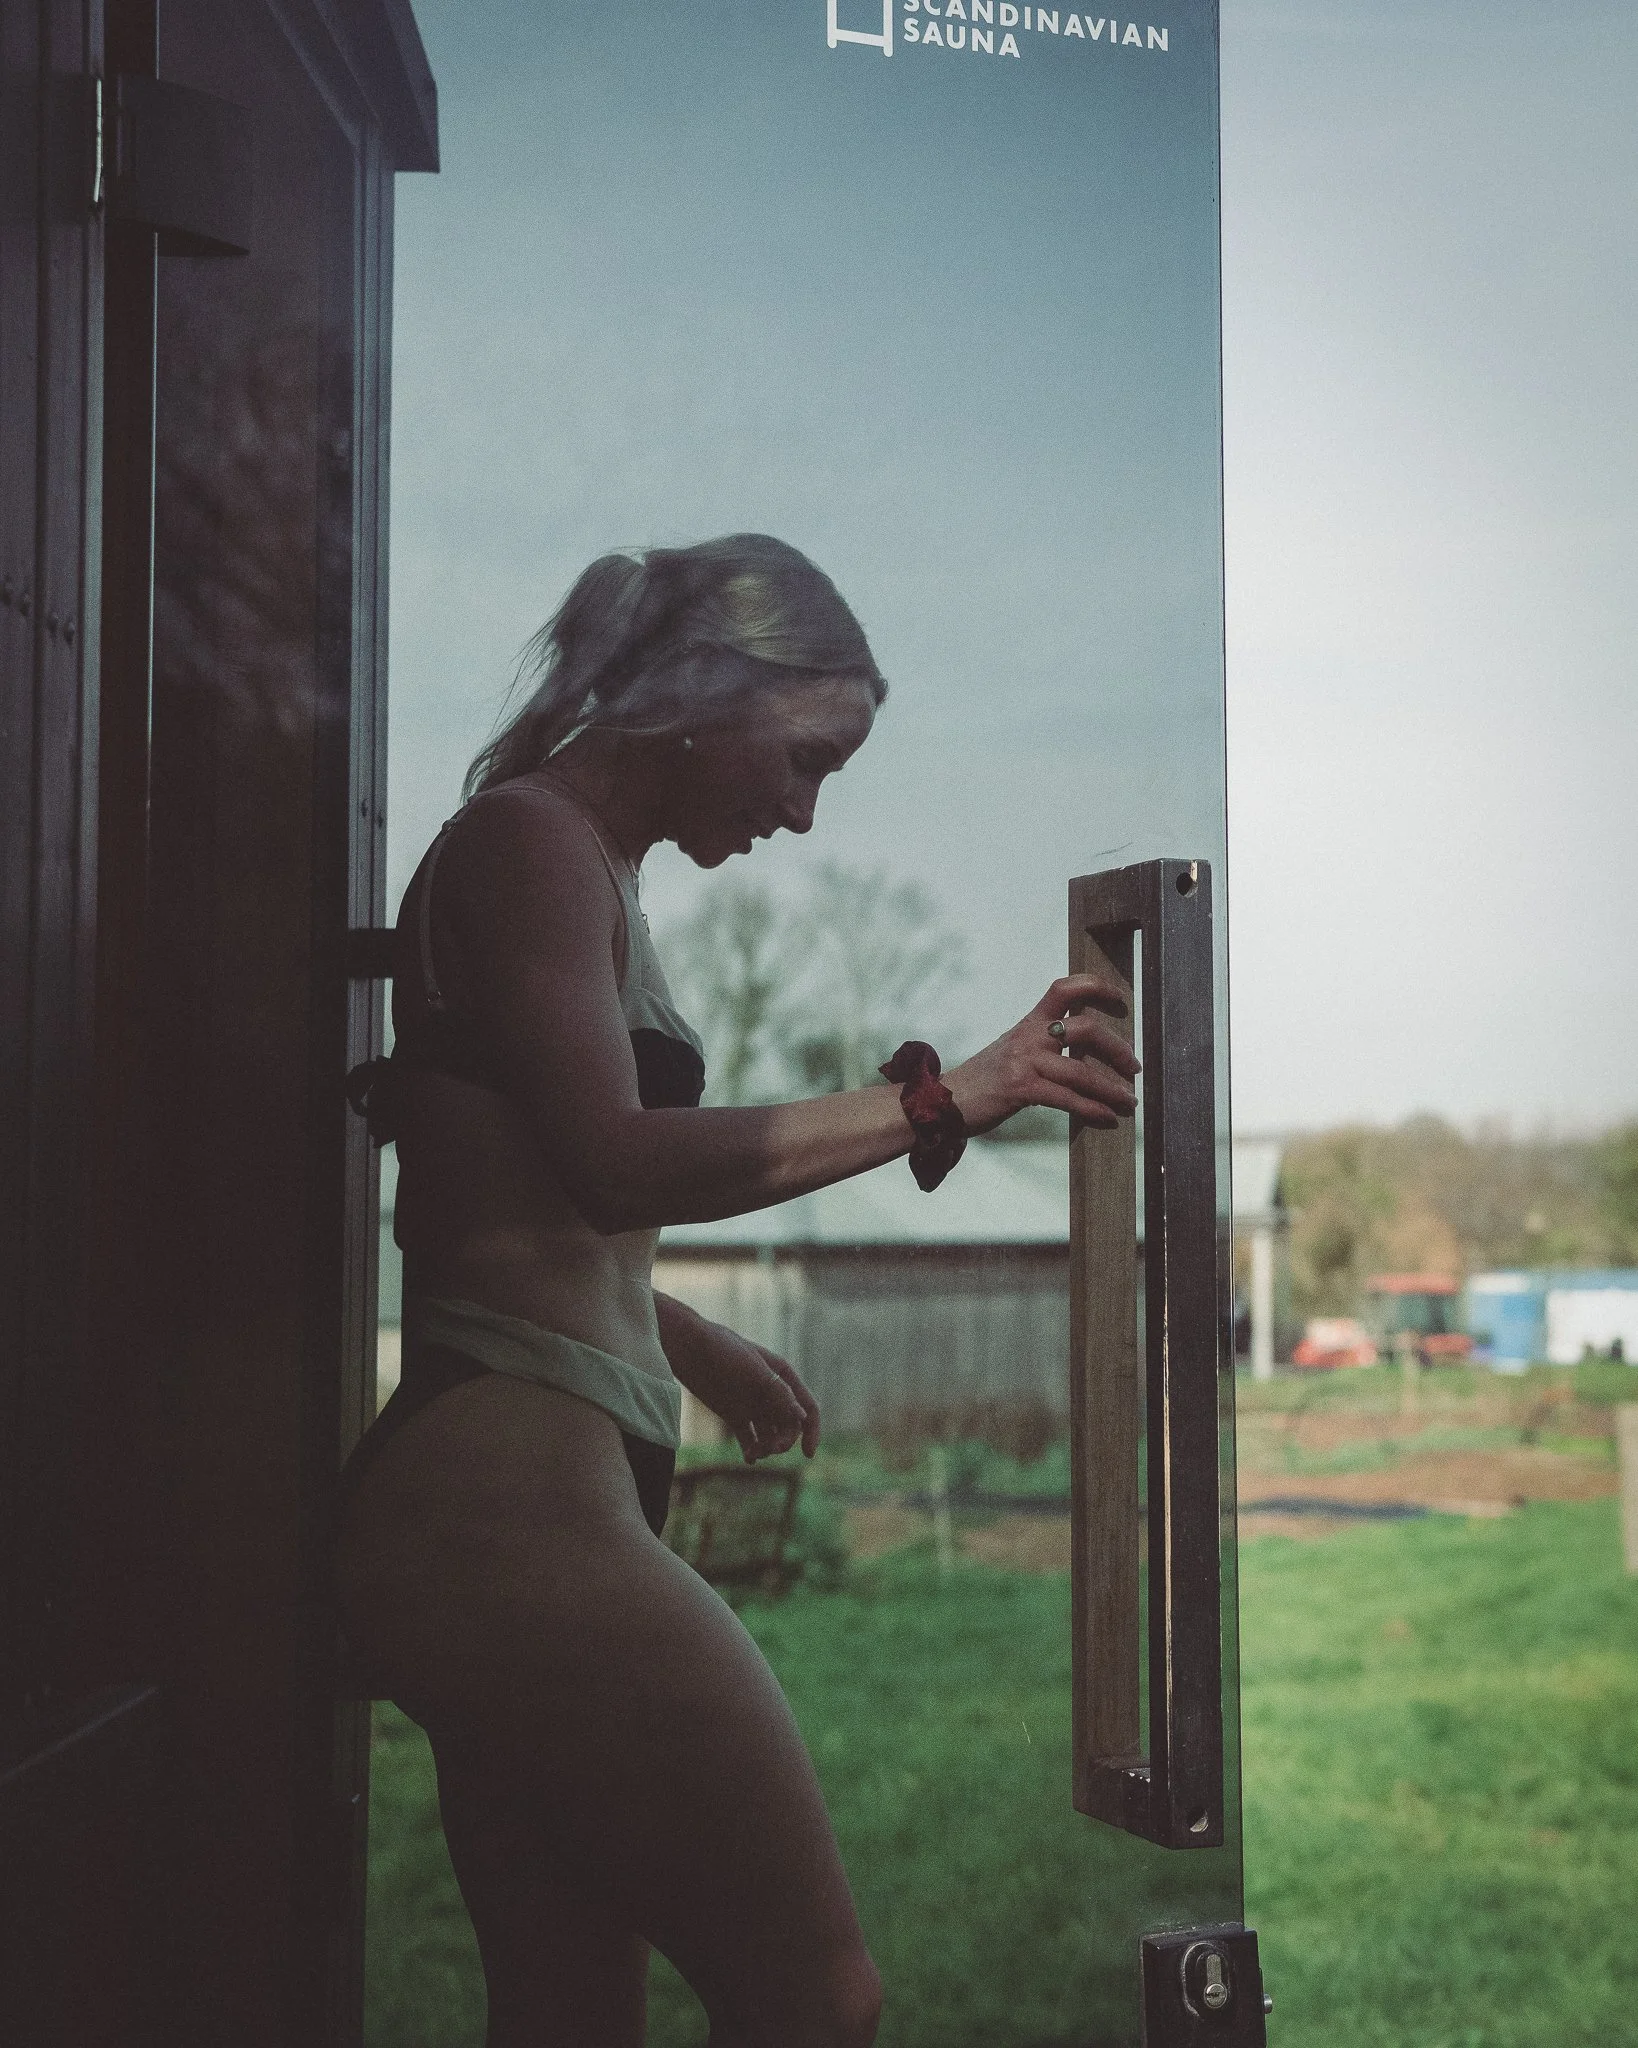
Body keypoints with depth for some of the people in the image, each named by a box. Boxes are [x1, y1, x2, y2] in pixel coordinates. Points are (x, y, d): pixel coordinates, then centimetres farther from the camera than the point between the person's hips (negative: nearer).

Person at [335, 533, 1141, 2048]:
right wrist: (951, 1097, -18)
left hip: (516, 1504, 10)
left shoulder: (590, 872, 23)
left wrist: (685, 1343, 35)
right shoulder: (529, 840, -6)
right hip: (515, 1490, -10)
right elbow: (618, 1160, -19)